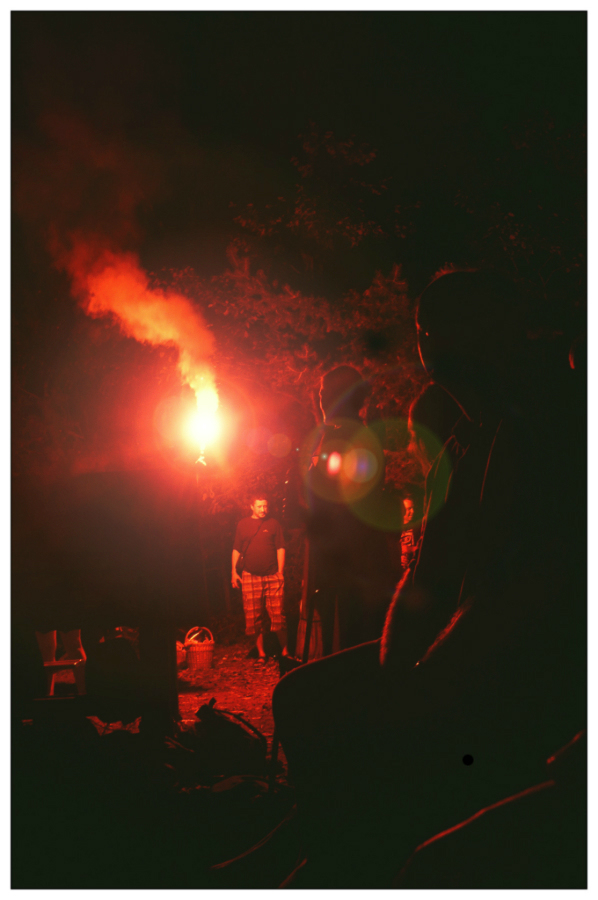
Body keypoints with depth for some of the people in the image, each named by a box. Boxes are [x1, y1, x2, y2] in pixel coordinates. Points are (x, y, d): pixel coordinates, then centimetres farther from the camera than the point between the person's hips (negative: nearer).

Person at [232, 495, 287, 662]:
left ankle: (284, 650, 8)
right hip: (250, 576, 1)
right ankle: (260, 653, 11)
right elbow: (236, 550, 12)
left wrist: (280, 571, -1)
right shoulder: (243, 525, 9)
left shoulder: (273, 523, 6)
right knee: (254, 617, 2)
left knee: (278, 615, -4)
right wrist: (234, 571, 5)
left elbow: (280, 548, 6)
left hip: (273, 576, -1)